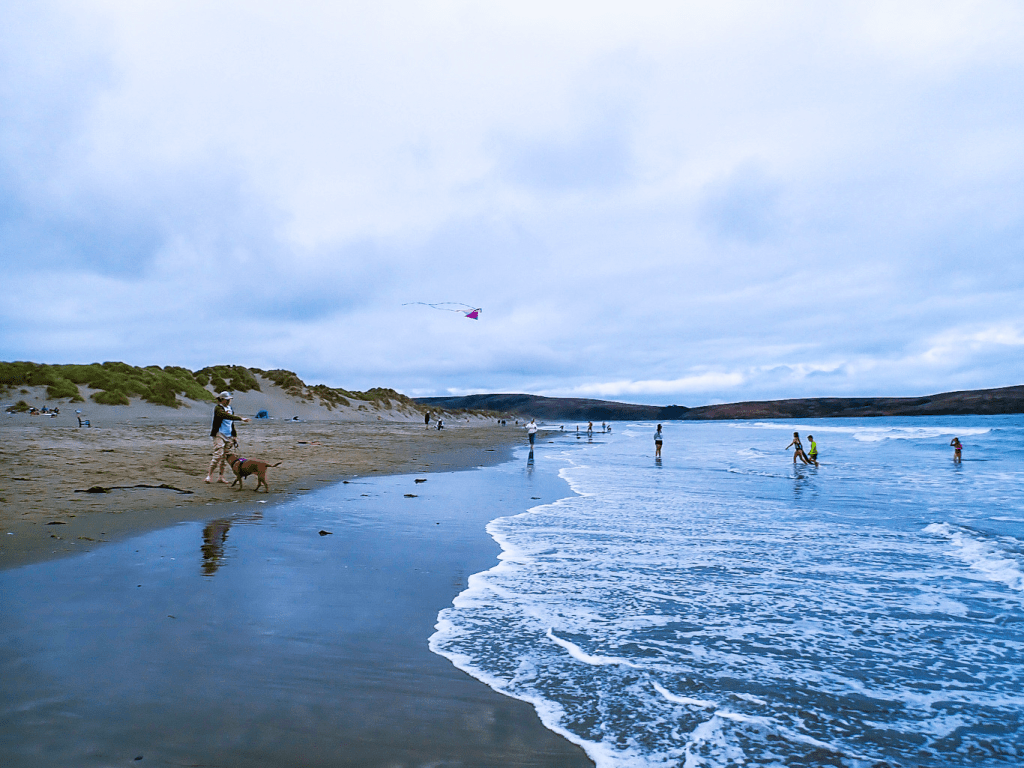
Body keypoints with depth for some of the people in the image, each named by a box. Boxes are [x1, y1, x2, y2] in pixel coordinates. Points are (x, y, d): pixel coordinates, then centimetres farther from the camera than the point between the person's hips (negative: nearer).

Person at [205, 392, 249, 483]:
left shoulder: (230, 409, 16)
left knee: (225, 457, 6)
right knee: (218, 456, -14)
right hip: (219, 435, -7)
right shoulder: (218, 408, -7)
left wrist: (234, 435, 17)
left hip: (229, 436, 7)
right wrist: (240, 418, -30)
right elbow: (227, 416, -25)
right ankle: (209, 475, -3)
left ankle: (221, 477, 11)